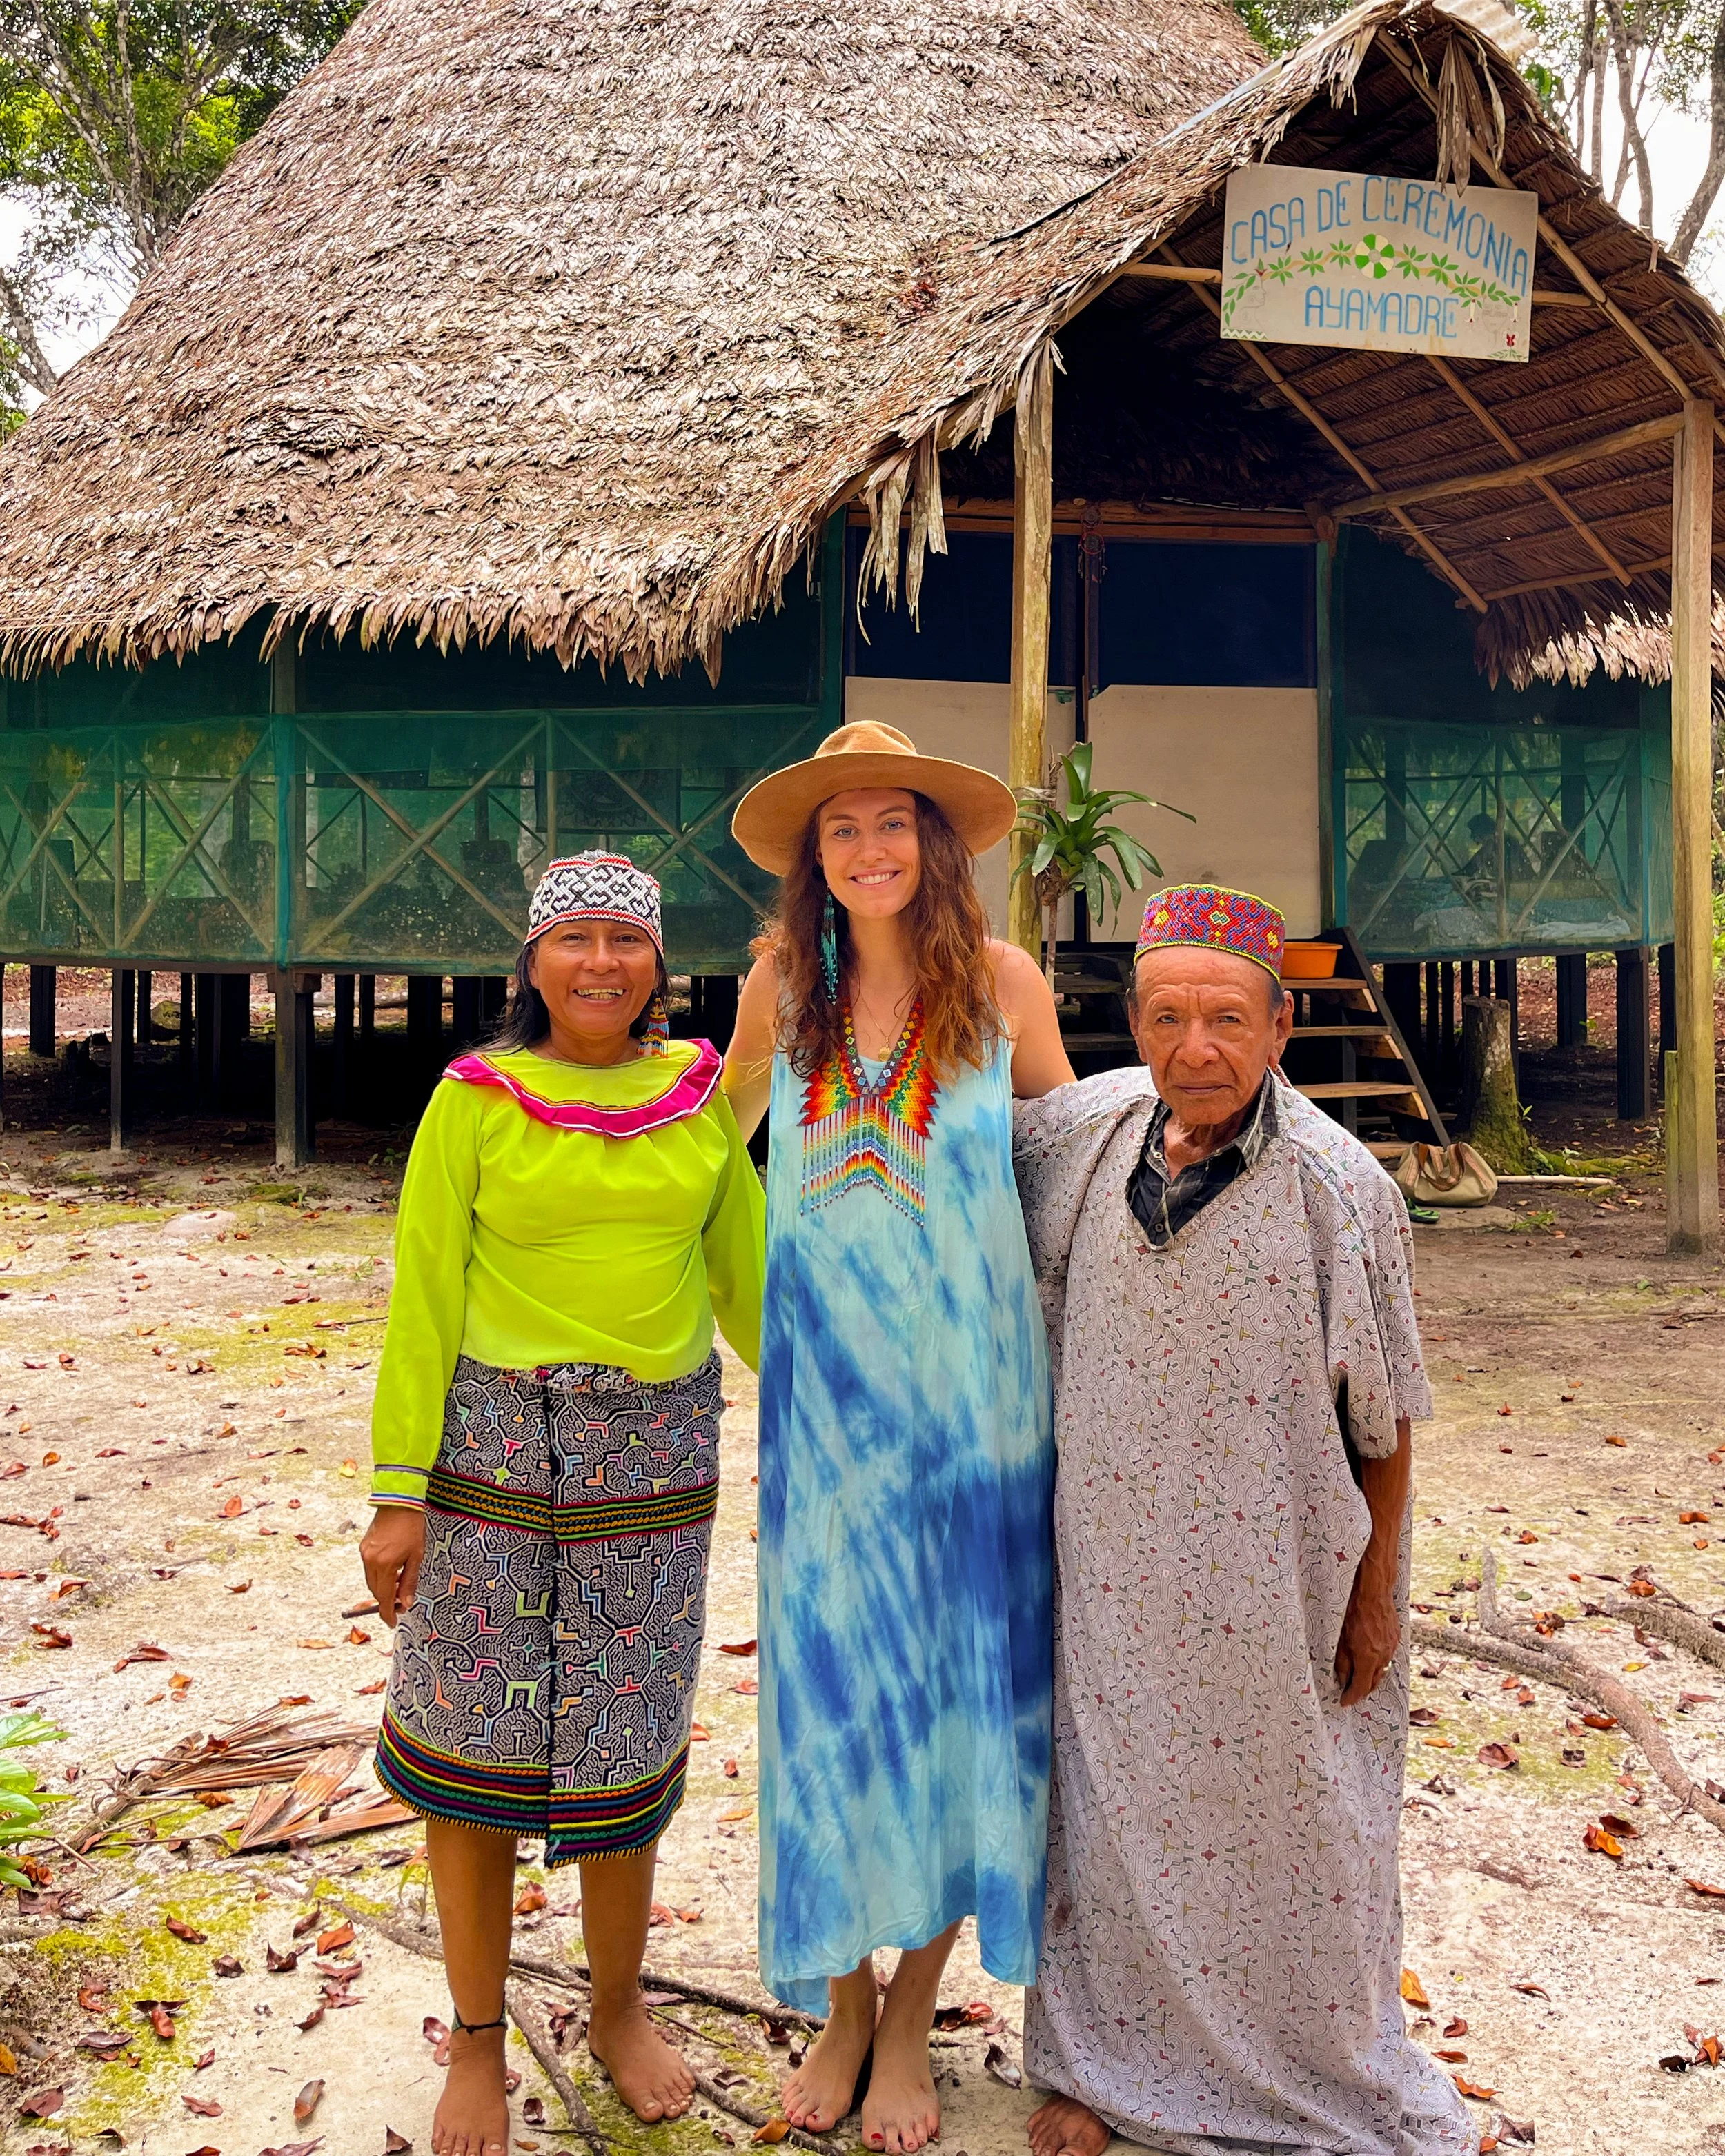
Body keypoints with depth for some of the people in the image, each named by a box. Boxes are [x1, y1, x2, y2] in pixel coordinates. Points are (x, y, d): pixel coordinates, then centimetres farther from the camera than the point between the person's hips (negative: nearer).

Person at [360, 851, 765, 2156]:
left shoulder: (705, 1091, 4)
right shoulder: (476, 1101, -3)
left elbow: (747, 1270, 14)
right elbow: (422, 1301, -3)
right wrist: (399, 1495, -6)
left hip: (655, 1452, 2)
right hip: (493, 1446, -2)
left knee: (624, 1745, 11)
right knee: (476, 1746, 7)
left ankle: (619, 2013, 34)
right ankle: (479, 2046, 27)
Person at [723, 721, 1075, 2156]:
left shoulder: (1002, 980, -2)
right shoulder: (788, 980, 2)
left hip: (969, 1379, -1)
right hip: (825, 1380, 2)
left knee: (953, 1682, 6)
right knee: (826, 1683, 7)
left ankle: (911, 2024, 23)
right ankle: (841, 2008, 25)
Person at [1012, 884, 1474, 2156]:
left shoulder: (1341, 1184, -16)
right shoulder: (1090, 1131, -6)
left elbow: (1387, 1416, -8)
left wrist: (1376, 1595, -4)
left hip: (1271, 1577, -3)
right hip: (1115, 1570, 3)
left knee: (1279, 1817, 13)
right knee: (1114, 1804, 15)